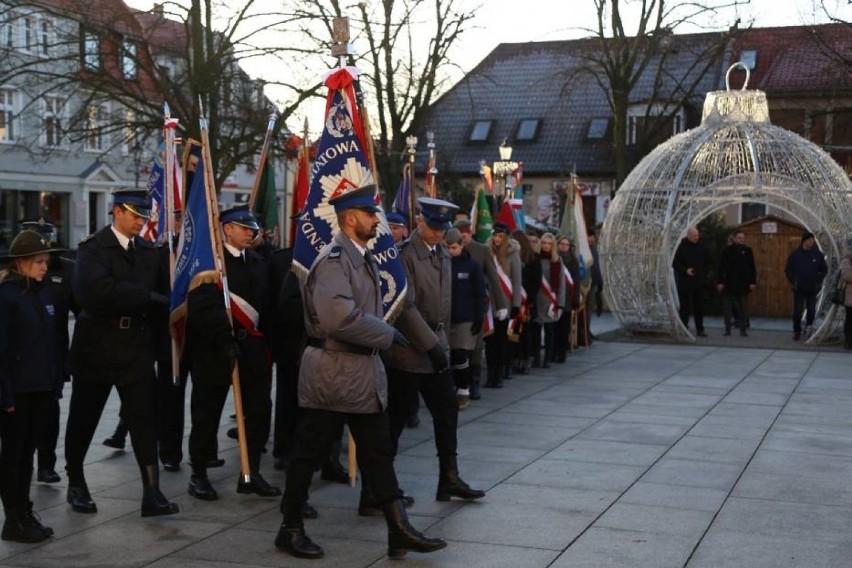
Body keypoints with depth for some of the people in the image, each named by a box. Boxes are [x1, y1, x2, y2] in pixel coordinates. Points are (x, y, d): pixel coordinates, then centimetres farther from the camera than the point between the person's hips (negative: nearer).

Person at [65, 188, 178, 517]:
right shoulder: (93, 248, -8)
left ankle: (152, 493, -5)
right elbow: (100, 291, -24)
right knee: (83, 419, 10)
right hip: (96, 345, -3)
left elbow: (162, 292, 11)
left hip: (136, 345, 3)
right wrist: (148, 297, -18)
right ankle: (76, 483, 29)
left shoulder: (148, 251, 10)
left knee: (143, 417, -4)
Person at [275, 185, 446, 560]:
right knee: (310, 453, 5)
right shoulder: (333, 260, -18)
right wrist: (388, 335, -19)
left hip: (364, 372, 9)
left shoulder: (363, 258, 12)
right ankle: (291, 529, 19)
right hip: (331, 373, -9)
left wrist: (382, 337, 10)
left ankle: (400, 530, 10)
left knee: (378, 454, 8)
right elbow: (340, 318, -30)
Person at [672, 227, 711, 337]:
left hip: (699, 281, 3)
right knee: (685, 306, 3)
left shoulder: (702, 247, 6)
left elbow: (707, 262, 16)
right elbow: (675, 264, -5)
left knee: (699, 306, 5)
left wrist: (704, 273, 3)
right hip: (684, 281, -3)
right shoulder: (682, 247, -6)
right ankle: (684, 328, 10)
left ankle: (700, 329, 9)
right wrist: (685, 270, -17)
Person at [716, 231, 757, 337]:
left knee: (744, 309, 4)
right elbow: (721, 267, -1)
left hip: (743, 284, 1)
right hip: (729, 284, -1)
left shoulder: (747, 251, 6)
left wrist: (753, 282, 0)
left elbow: (752, 268, 7)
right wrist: (719, 282, -6)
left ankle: (743, 329, 10)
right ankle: (727, 329, 11)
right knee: (727, 308, 3)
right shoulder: (727, 251, 0)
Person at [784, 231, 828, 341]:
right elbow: (787, 270, 4)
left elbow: (824, 269, 8)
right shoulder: (794, 254, -4)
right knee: (797, 312, -1)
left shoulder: (818, 254, -1)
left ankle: (809, 325, 26)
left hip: (812, 289, 1)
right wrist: (792, 283, -2)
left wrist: (818, 282, 0)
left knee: (811, 310, 0)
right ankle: (797, 332, 11)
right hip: (798, 289, -1)